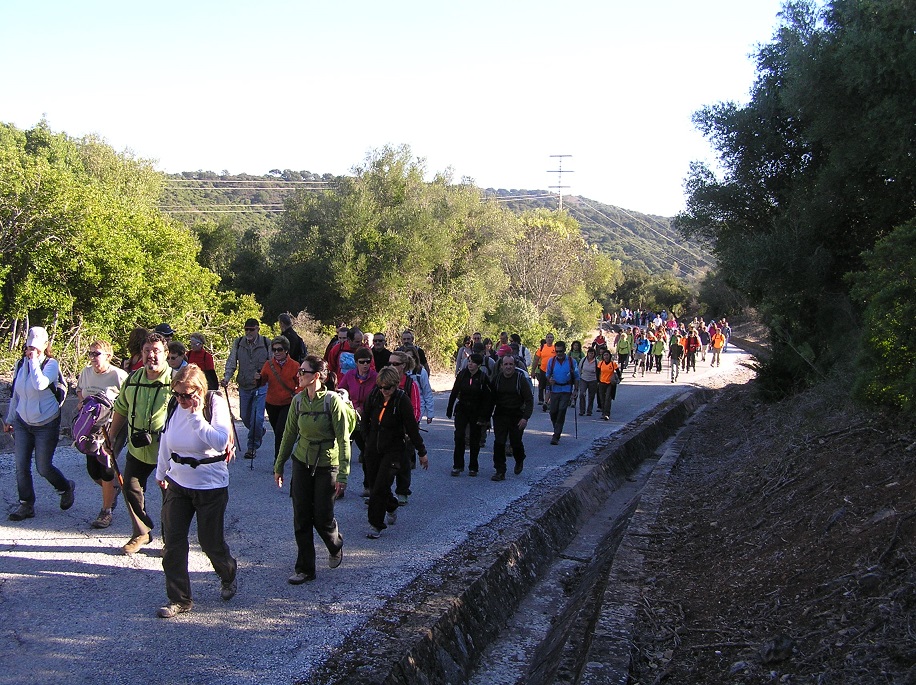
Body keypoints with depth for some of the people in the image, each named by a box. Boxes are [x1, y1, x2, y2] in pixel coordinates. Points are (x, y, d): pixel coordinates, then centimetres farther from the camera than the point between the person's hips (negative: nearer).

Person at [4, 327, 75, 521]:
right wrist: (9, 419, 19)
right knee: (21, 466, 0)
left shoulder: (51, 364, -11)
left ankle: (66, 488, 29)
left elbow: (40, 384, -32)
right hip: (22, 423, 5)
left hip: (46, 424, -5)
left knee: (43, 467, 1)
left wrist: (34, 360, -25)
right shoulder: (21, 364, 4)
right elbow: (15, 393, 15)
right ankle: (26, 505, 12)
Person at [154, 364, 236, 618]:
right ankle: (178, 599, 14)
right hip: (177, 484, 5)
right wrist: (161, 473, 20)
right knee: (172, 543, 2)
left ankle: (229, 574, 38)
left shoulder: (216, 406, -16)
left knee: (211, 541, 7)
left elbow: (220, 442, -29)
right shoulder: (175, 407, -2)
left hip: (210, 485, -5)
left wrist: (196, 416, -30)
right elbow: (166, 440, 12)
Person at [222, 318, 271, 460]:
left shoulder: (266, 343, -6)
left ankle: (252, 447, 6)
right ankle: (260, 431, 42)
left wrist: (262, 375, -18)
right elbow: (231, 362, -2)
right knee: (245, 417, 14)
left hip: (261, 386, -4)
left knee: (257, 418, -9)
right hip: (244, 386, 4)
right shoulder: (238, 343, 0)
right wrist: (226, 378, -17)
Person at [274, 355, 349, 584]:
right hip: (302, 463, 4)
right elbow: (289, 434, 9)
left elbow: (343, 439, -14)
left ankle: (336, 548, 35)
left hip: (327, 466, -4)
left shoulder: (332, 400, -15)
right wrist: (279, 465, 13)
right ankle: (304, 568, 15)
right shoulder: (298, 400, -1)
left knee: (322, 517, 2)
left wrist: (342, 475, -16)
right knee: (301, 518, 3)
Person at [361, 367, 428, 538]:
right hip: (373, 448, 4)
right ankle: (392, 508, 40)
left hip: (393, 449, -4)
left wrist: (422, 452, -5)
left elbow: (412, 427, -10)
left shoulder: (402, 400, -15)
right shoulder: (374, 396, -4)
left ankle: (376, 525, -1)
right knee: (375, 484, 12)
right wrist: (367, 439, 12)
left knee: (380, 487, -11)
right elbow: (365, 420, 13)